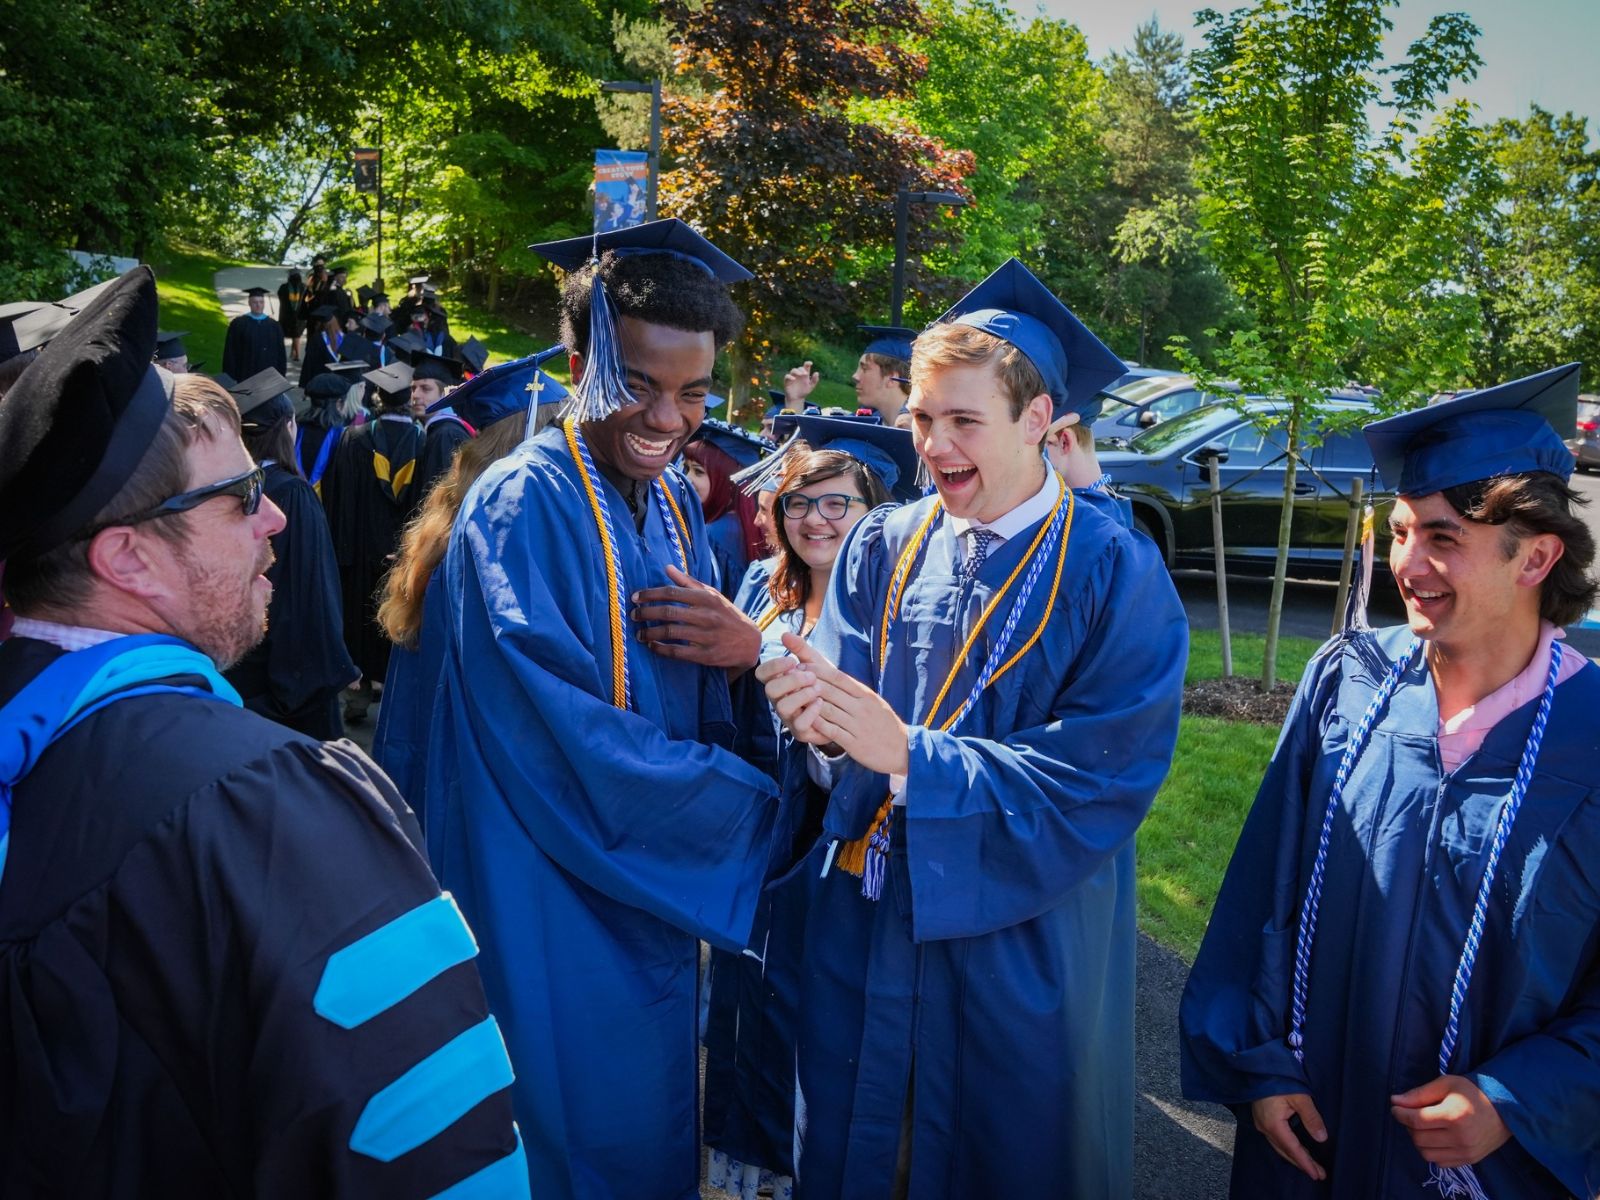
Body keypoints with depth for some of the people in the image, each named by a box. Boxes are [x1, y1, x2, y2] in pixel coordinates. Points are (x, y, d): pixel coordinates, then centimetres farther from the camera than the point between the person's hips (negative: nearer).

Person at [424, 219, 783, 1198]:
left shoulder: (674, 502, 5)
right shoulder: (524, 509, -20)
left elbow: (703, 701, 7)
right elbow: (571, 739, -26)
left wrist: (753, 649, -17)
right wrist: (763, 806, -17)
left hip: (660, 895, 8)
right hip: (562, 919, -7)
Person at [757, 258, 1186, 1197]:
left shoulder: (1114, 573, -12)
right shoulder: (883, 546, 0)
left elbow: (1105, 775, -19)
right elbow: (839, 715, -2)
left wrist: (909, 755, -26)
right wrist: (823, 720, -26)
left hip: (1020, 942, -3)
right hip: (862, 917, 4)